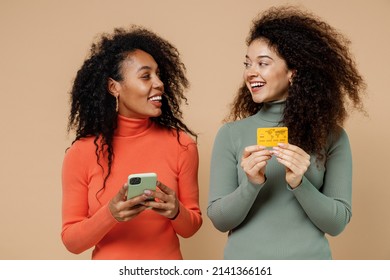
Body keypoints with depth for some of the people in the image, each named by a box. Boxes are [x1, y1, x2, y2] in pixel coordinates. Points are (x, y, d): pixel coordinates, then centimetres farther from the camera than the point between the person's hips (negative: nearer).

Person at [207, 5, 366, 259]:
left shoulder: (331, 136, -5)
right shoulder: (231, 134, -5)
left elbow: (336, 223, -7)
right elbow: (219, 219, -6)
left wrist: (299, 183, -23)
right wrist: (251, 184, -23)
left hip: (309, 261, 0)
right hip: (244, 262, 0)